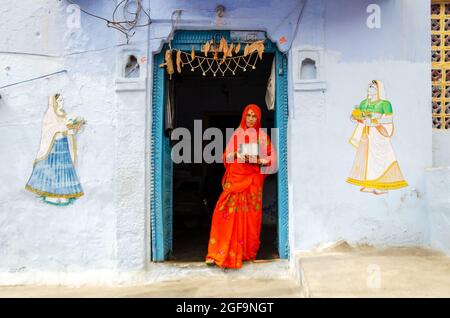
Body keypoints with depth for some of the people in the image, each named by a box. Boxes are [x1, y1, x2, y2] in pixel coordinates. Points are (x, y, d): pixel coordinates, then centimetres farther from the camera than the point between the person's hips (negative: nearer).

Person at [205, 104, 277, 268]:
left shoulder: (263, 136, 8)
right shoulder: (237, 134, 11)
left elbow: (272, 159, 5)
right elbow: (226, 156, 12)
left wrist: (256, 160, -12)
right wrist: (235, 155, -10)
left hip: (253, 179, 0)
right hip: (236, 177, 0)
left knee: (250, 215, 1)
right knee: (228, 212, -12)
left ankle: (248, 252, 16)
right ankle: (219, 253, -10)